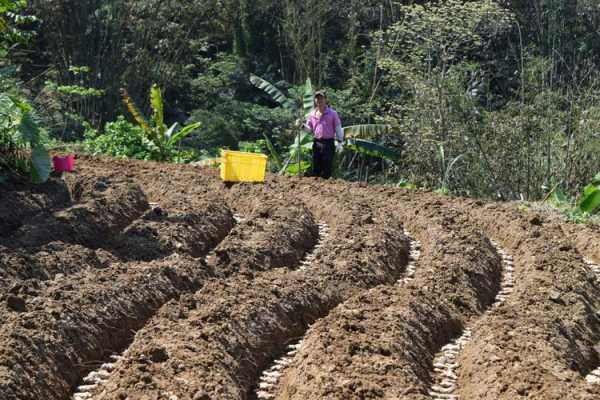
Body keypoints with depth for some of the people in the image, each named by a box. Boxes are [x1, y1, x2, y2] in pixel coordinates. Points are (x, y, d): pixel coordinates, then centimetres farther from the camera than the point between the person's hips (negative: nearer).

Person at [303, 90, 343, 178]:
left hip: (328, 143, -4)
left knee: (326, 168, -4)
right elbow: (309, 128, 17)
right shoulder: (312, 114, 11)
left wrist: (339, 142, -7)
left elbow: (338, 128, 0)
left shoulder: (332, 113, -1)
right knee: (315, 168, 6)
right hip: (316, 143, 4)